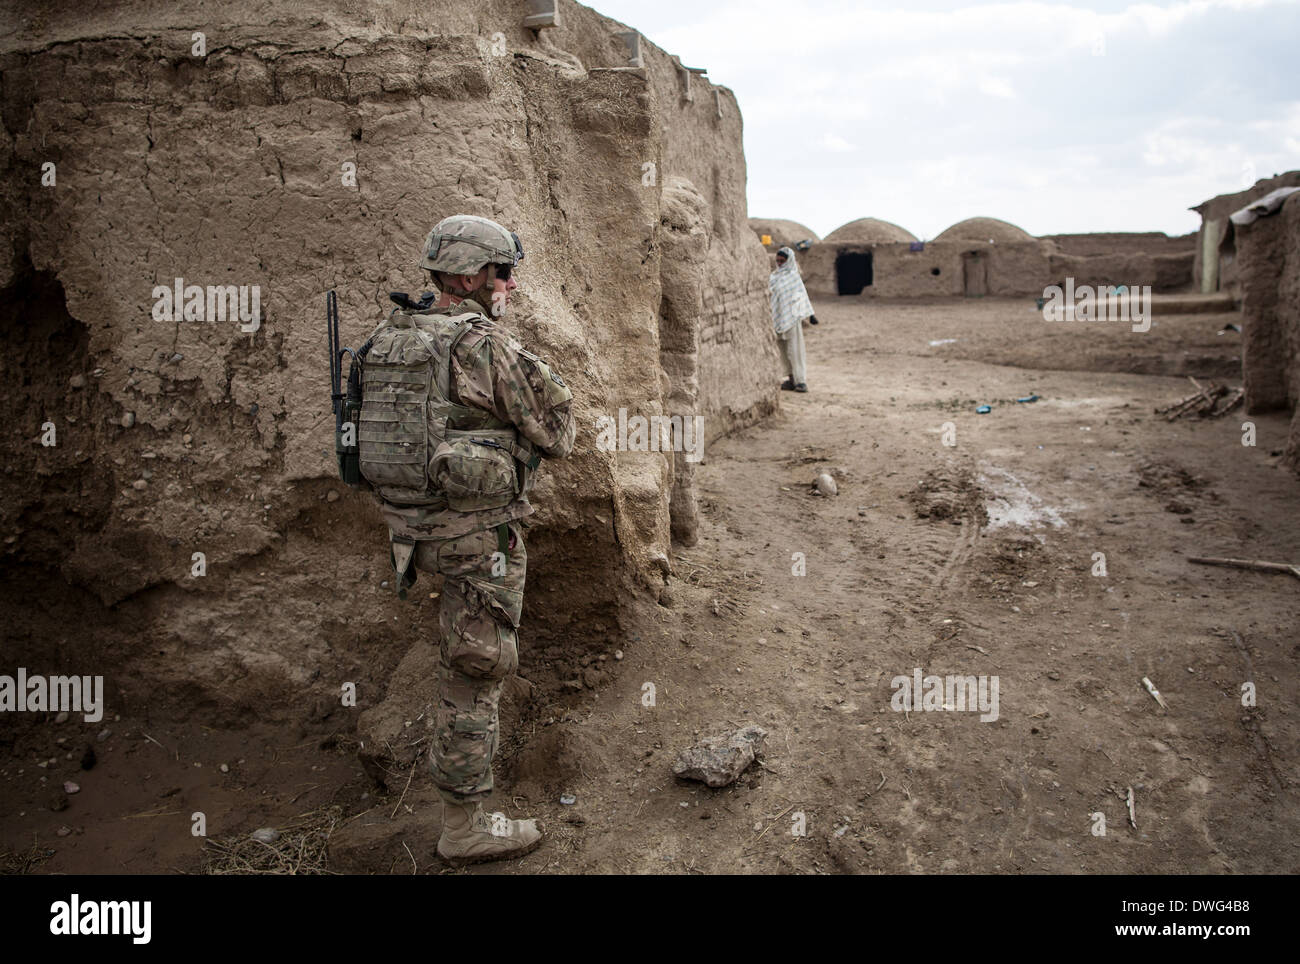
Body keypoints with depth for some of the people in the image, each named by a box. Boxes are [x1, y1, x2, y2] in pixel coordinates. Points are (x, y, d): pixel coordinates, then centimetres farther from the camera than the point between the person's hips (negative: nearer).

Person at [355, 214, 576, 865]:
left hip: (410, 520, 8)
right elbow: (556, 432, -9)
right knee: (473, 674, 3)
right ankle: (465, 829, 16)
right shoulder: (486, 345, -17)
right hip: (475, 533, -8)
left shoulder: (389, 338, 6)